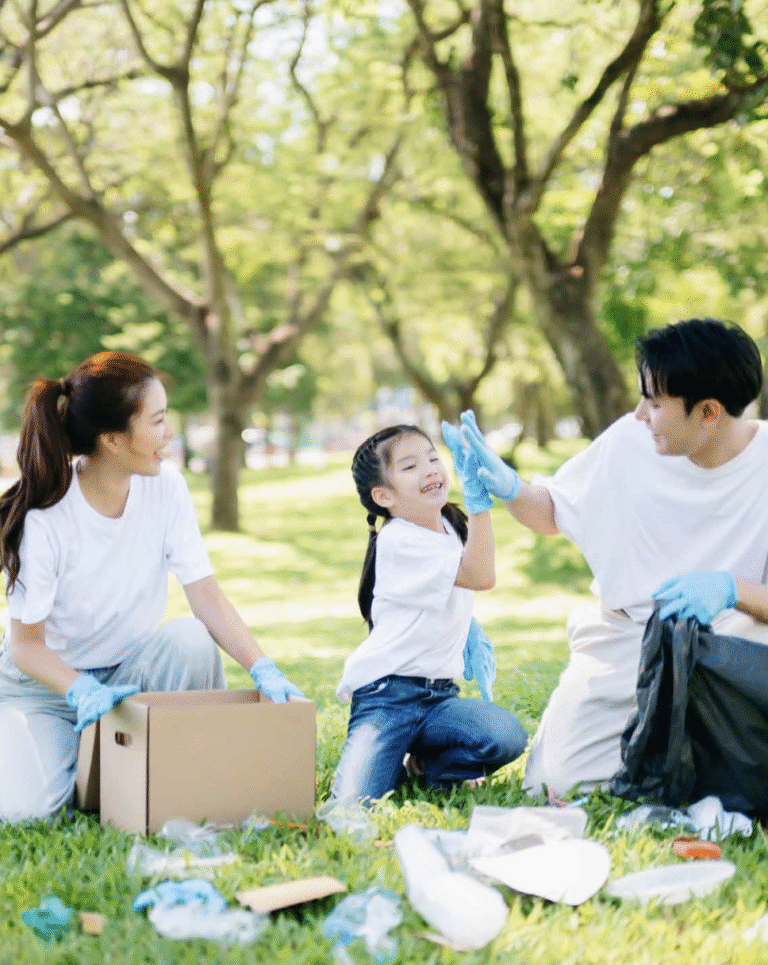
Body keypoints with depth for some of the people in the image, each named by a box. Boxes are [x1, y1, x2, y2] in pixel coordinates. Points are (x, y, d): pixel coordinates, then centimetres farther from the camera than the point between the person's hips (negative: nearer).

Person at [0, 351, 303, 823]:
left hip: (132, 671, 3)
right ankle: (80, 757, 9)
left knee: (193, 639, -30)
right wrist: (84, 693, -37)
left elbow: (208, 597, -15)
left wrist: (264, 669, -30)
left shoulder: (166, 487, -11)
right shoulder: (43, 517, -23)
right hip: (47, 681, -3)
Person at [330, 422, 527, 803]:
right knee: (355, 805, -24)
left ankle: (429, 765, 7)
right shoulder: (398, 541, -17)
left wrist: (468, 630, 17)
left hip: (440, 693, 7)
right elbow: (480, 576, -27)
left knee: (508, 738, -23)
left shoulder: (451, 526, 11)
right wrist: (478, 497, -32)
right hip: (386, 695, -7)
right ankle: (398, 761, 11)